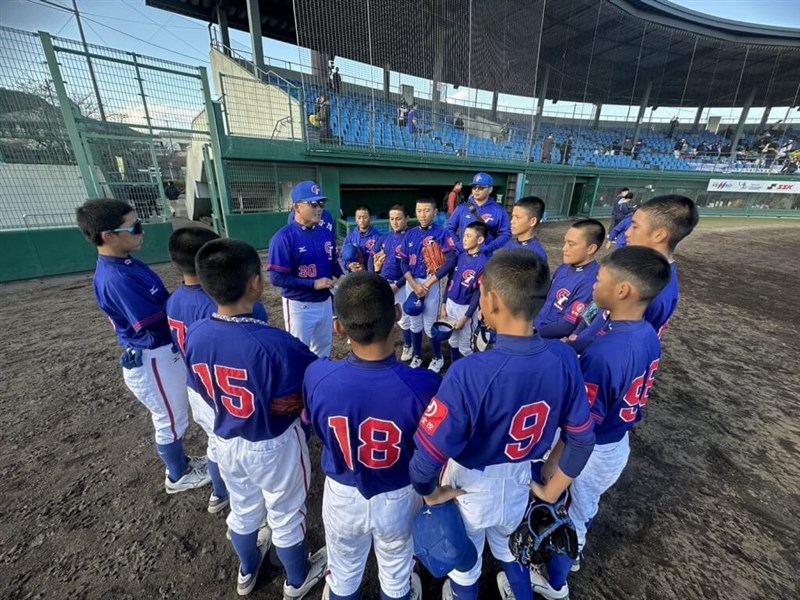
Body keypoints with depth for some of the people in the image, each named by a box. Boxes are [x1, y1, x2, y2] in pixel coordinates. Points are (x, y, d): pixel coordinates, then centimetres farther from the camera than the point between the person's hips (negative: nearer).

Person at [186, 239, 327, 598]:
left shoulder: (194, 335, -16)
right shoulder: (274, 343, -36)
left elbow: (206, 392, 0)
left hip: (226, 441, 5)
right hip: (274, 445, -5)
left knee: (243, 511, 32)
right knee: (285, 517, 23)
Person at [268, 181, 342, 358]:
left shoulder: (326, 233, 2)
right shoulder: (284, 238, -18)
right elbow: (277, 278, -20)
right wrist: (314, 284, -24)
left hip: (325, 302, 6)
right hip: (299, 306, -6)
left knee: (323, 350, 23)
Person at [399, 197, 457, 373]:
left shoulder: (442, 234, -9)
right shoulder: (410, 234, 5)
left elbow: (450, 261, -17)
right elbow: (403, 262, 4)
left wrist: (427, 284, -17)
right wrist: (414, 284, -10)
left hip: (431, 284, -4)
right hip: (411, 283, 4)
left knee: (430, 325, 3)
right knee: (415, 324, 14)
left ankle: (438, 358, 27)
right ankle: (417, 356, 33)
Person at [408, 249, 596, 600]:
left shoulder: (469, 373, -38)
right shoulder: (563, 359, -20)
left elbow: (426, 461, -32)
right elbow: (582, 440, -8)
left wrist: (429, 493, -10)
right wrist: (550, 492, 6)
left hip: (471, 488, -4)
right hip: (520, 482, 4)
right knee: (511, 548, 37)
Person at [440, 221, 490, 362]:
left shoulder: (483, 263, -18)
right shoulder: (460, 256, 1)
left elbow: (478, 293, -17)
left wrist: (465, 317, -15)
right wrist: (444, 304, 9)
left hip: (466, 308, -6)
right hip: (451, 304, 6)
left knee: (465, 347, 8)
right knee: (453, 342, 20)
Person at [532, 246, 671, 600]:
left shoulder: (603, 352, -36)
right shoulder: (649, 337, -8)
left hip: (591, 453, -7)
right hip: (619, 445, 7)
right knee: (583, 510, 32)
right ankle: (570, 553, 60)